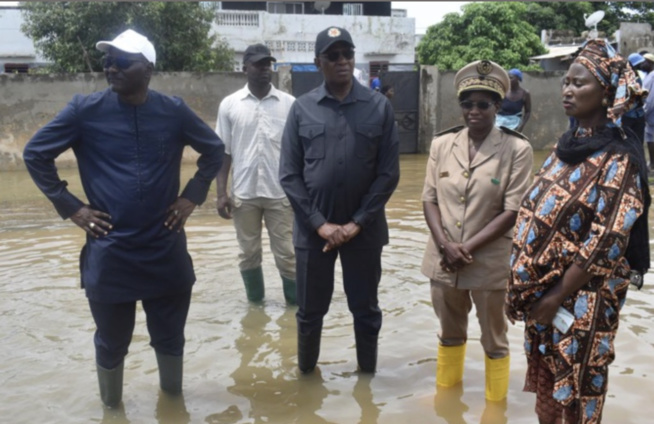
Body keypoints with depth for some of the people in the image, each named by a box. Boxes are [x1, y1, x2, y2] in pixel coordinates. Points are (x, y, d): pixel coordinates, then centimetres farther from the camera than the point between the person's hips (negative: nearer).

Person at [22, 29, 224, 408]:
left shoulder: (173, 111, -2)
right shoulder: (85, 110, -6)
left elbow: (215, 150, 12)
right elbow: (36, 153, 3)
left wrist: (192, 196, 2)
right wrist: (70, 206, -3)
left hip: (166, 250, 1)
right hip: (110, 252, -1)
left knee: (170, 336, 16)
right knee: (112, 342, 13)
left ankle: (174, 399, 40)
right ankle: (112, 407, 36)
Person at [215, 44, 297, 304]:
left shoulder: (290, 104, -1)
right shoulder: (229, 104, 1)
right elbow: (223, 152, 3)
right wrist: (221, 193, -3)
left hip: (281, 193, -1)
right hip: (244, 193, 1)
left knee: (286, 253, 4)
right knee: (249, 253, 12)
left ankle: (296, 303, 17)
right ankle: (255, 302, 27)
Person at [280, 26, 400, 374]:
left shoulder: (379, 106, -3)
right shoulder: (302, 108, -2)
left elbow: (388, 173, -4)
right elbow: (289, 175, -3)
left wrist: (357, 222, -10)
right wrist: (320, 223, -10)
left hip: (363, 228, 0)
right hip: (314, 229, 0)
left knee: (366, 310, 13)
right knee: (310, 310, 13)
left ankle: (368, 374, 33)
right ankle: (306, 372, 35)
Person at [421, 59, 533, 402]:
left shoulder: (517, 149, -10)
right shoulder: (442, 144, 1)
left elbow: (512, 211, -13)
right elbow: (430, 198, 1)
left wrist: (467, 249, -16)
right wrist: (445, 245, -14)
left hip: (490, 263, -4)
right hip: (443, 261, 4)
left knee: (493, 340, 14)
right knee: (450, 333, 23)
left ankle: (495, 404, 34)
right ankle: (446, 395, 44)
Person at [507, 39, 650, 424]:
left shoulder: (619, 159, -16)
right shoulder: (568, 146, 7)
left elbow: (606, 244, -20)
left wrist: (558, 296, -17)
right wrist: (528, 286, 7)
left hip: (581, 298, -7)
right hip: (544, 289, 7)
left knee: (576, 390, 8)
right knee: (546, 379, 18)